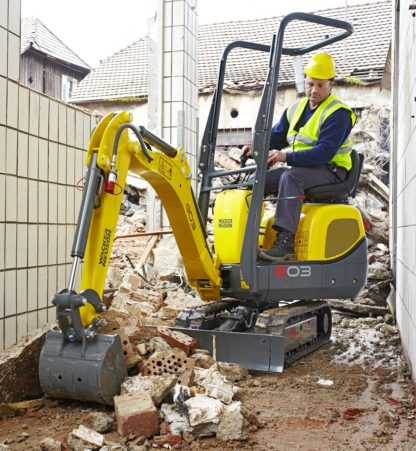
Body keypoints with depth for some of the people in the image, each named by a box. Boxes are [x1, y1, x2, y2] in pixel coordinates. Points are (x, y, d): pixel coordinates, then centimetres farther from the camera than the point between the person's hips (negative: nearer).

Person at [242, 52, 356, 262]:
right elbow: (275, 137, 20)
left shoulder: (338, 113, -11)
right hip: (300, 168, 8)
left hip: (330, 171, -8)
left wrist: (287, 157, -32)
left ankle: (285, 243, -42)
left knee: (290, 177, -36)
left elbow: (324, 152, -24)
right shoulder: (296, 108, 14)